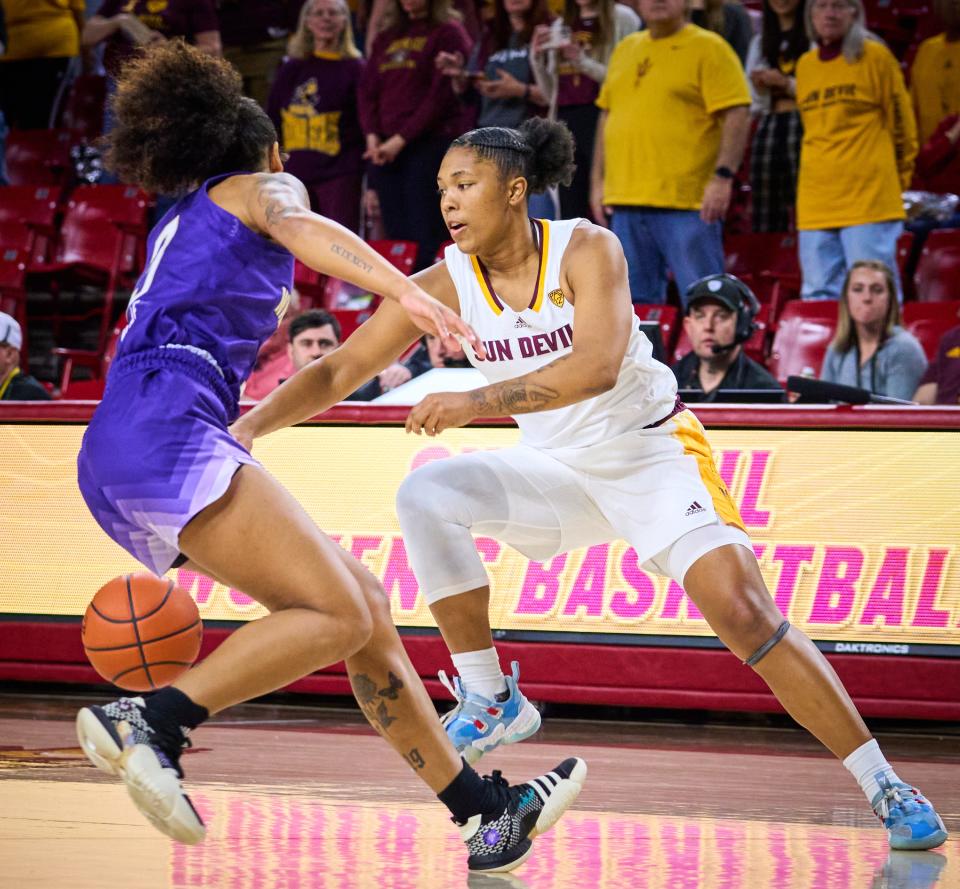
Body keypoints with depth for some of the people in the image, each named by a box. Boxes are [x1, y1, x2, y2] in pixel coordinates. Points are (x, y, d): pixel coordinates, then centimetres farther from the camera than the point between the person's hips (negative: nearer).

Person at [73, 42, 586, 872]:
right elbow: (301, 228, -13)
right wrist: (405, 291, -28)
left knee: (366, 606, 8)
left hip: (120, 458, 9)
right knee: (337, 616, -20)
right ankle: (148, 721, -32)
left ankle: (488, 813, 7)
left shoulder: (181, 225, 34)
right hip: (165, 430, -9)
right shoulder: (263, 185, 12)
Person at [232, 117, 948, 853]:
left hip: (654, 454, -4)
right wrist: (251, 425, -25)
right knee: (426, 497, -21)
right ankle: (491, 701, -11)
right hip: (558, 472, 4)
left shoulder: (586, 250, -19)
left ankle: (884, 787, -9)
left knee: (745, 614, -19)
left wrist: (477, 402, -41)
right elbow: (342, 371, -10)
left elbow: (597, 366, -34)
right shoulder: (445, 286, -9)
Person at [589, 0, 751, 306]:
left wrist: (723, 177, -17)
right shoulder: (624, 50, 18)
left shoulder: (708, 48, -2)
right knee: (633, 303, 11)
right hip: (626, 204, 6)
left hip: (686, 203, -6)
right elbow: (607, 116, 23)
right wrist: (598, 180, 16)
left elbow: (737, 115, -9)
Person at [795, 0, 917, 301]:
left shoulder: (875, 57, 0)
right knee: (819, 296, 3)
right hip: (815, 204, 6)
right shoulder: (804, 65, 15)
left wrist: (896, 181, 8)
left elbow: (902, 126, 4)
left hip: (869, 198, -5)